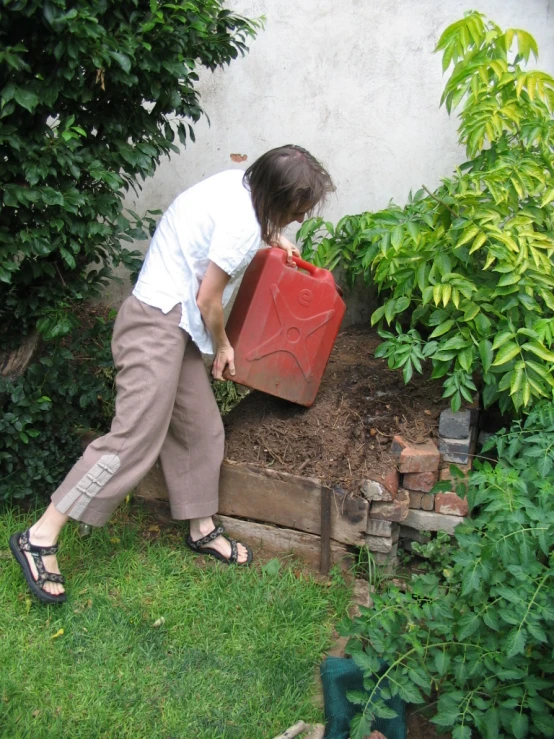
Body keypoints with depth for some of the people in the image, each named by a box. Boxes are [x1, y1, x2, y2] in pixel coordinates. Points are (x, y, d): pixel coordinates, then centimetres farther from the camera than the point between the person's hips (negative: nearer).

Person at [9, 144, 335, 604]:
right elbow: (208, 299, -14)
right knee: (136, 438, -10)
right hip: (158, 323, -10)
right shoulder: (242, 223, -20)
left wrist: (273, 238, 31)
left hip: (171, 321, 10)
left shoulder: (239, 184, 7)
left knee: (201, 428, 13)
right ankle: (41, 538, -1)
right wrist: (223, 346, 2)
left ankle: (203, 529, 28)